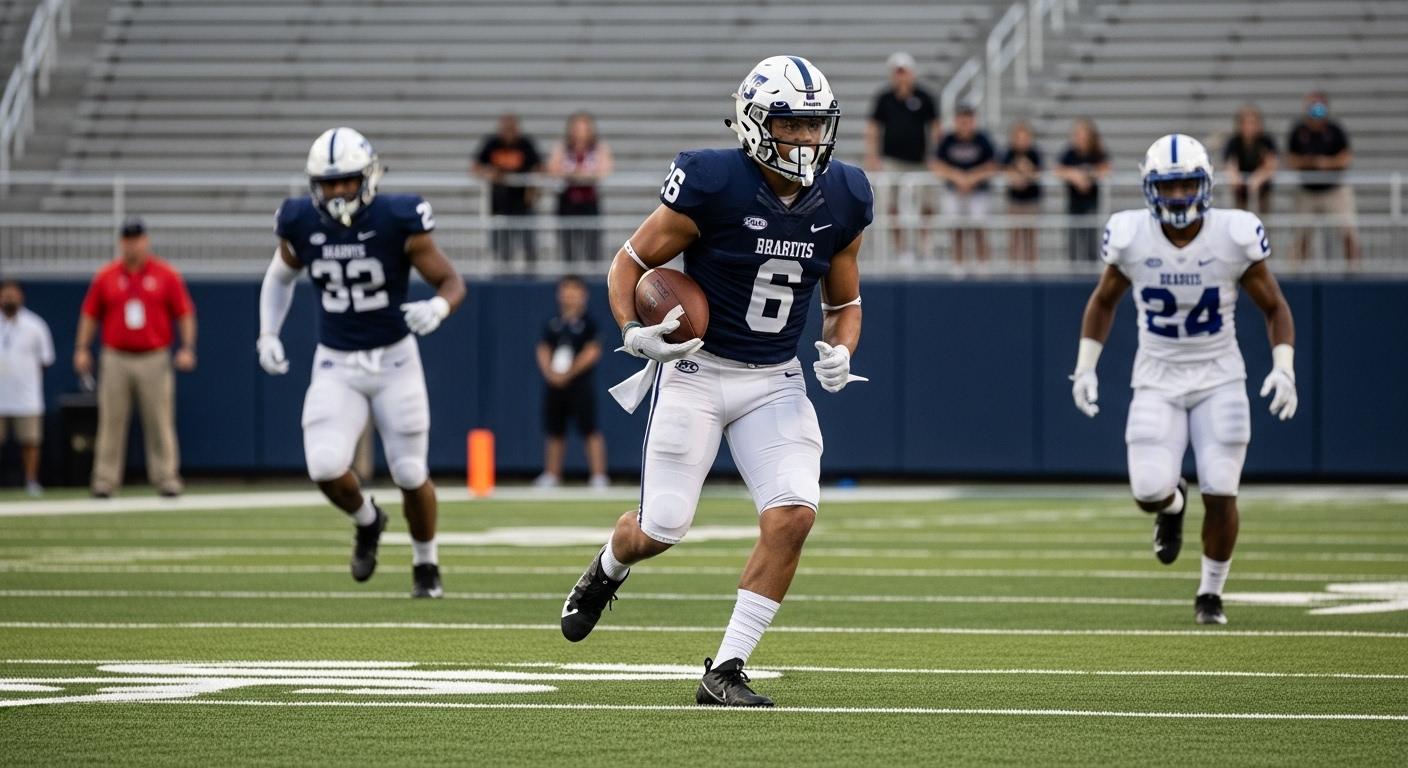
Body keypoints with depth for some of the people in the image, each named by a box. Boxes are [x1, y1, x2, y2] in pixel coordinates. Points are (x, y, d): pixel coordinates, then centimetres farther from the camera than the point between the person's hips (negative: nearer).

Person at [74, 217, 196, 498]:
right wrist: (82, 348, 3)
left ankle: (166, 479, 1)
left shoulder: (166, 275, 3)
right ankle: (105, 481, 2)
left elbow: (185, 313, 3)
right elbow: (90, 314, 11)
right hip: (116, 359, 1)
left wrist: (187, 347, -6)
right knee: (111, 422, 0)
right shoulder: (105, 277, 8)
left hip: (155, 359, -1)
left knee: (160, 422, -2)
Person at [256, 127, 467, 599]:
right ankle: (367, 521, 18)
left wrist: (437, 308, -32)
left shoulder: (397, 222, -17)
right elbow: (281, 277, 15)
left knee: (409, 474, 3)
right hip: (336, 368, 2)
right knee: (326, 467, -17)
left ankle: (426, 564, 30)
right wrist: (268, 335, 5)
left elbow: (452, 283, -10)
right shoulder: (301, 225, -7)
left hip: (394, 361, -2)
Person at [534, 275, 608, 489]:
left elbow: (593, 351, -10)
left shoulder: (588, 322, -3)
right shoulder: (553, 323, 11)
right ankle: (551, 475, 18)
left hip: (580, 383, -5)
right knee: (555, 431, 10)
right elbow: (543, 350, 10)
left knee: (590, 430, -9)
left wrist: (569, 373, -14)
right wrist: (549, 372, -8)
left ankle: (599, 476, -11)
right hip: (555, 383, 5)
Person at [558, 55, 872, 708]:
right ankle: (607, 569, 38)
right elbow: (629, 264, -5)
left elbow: (844, 303, 14)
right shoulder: (713, 187, -17)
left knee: (793, 516, -16)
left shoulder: (841, 202, -2)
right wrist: (634, 332, -22)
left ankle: (725, 672, -5)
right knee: (662, 529, -2)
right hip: (694, 371, -4)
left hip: (775, 383, 4)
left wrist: (840, 352, -7)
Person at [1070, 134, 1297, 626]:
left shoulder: (1235, 236, -13)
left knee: (1220, 494, -8)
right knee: (1149, 492, -15)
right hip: (1157, 380, 1)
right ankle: (1173, 503, 25)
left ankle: (1210, 594, 16)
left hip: (1219, 380, -1)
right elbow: (1104, 301, 9)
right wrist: (1085, 368, 2)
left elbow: (1274, 308, -1)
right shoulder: (1129, 236, -10)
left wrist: (1284, 369, -15)